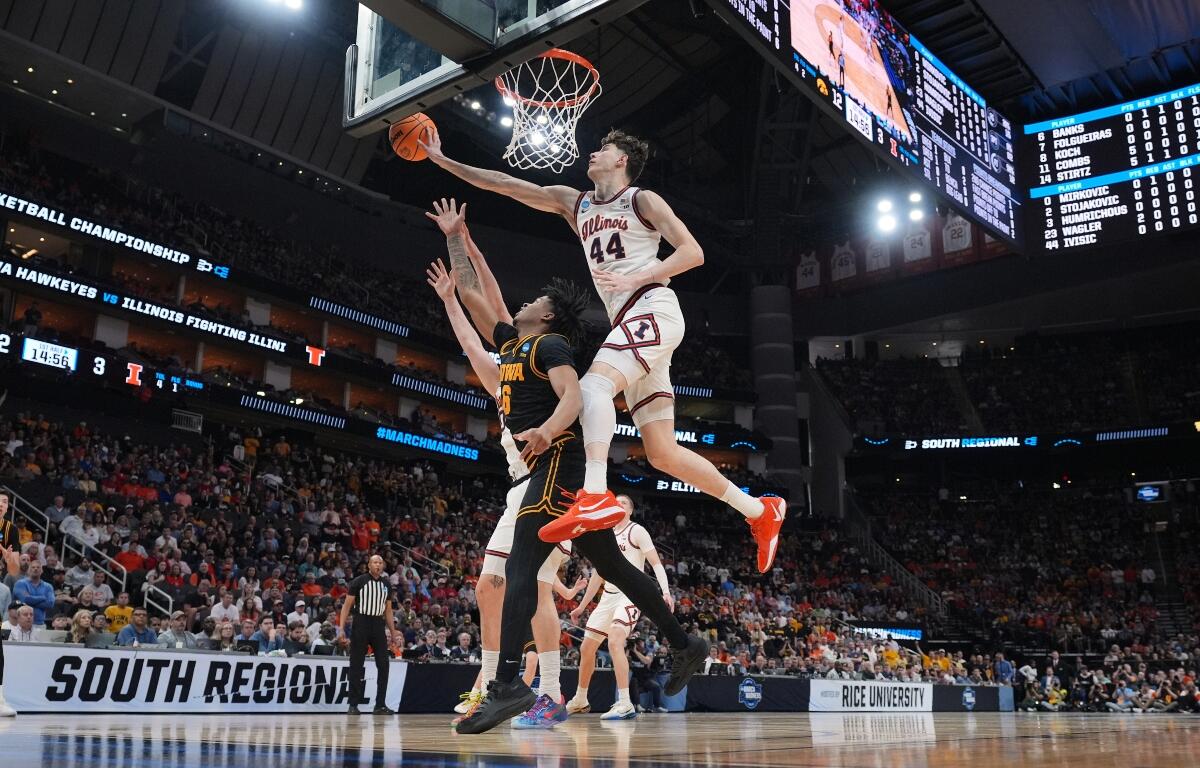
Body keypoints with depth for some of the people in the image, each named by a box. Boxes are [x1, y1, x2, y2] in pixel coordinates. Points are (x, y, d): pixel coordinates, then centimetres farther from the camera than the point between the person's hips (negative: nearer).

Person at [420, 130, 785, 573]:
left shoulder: (642, 200, 6)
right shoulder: (575, 203, 23)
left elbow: (693, 253, -5)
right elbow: (503, 184, 20)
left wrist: (634, 278, -17)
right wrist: (442, 159, 17)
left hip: (653, 309, -7)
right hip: (629, 323, 7)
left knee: (594, 383, -32)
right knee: (663, 454, 3)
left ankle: (595, 496, -48)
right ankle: (759, 511, 13)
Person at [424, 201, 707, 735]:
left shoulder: (549, 345, -5)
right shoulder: (511, 343, 21)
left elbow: (572, 397, -22)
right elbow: (471, 294, 27)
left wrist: (546, 430, -42)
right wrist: (454, 238, 30)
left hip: (561, 466, -10)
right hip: (555, 472, 10)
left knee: (519, 566, -19)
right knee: (613, 567, 13)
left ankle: (507, 686, -26)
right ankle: (684, 645, 21)